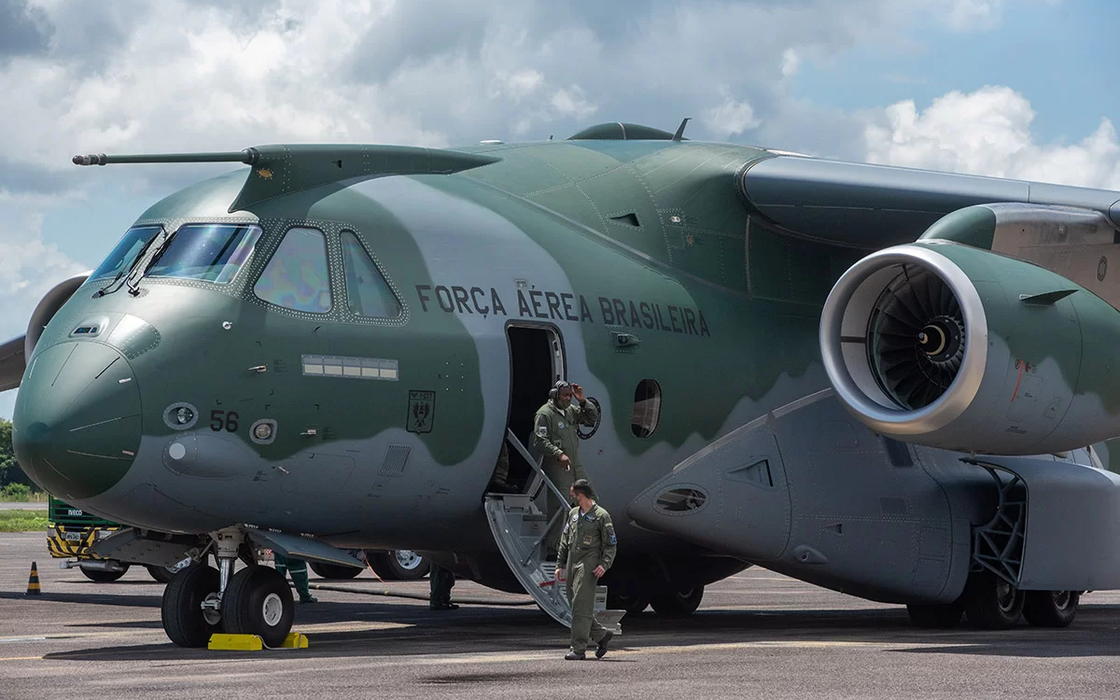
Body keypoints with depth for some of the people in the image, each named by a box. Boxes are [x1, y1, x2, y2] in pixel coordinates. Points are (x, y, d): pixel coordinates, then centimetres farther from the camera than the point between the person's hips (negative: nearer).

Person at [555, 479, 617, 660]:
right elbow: (565, 541, 20)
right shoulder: (573, 514, 16)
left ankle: (578, 649, -13)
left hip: (589, 564, -7)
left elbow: (611, 544, -4)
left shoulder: (601, 516, -3)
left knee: (581, 606, -12)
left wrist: (604, 564, -17)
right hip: (572, 564, 7)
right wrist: (560, 564, 14)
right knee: (576, 605, 8)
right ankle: (602, 635, 26)